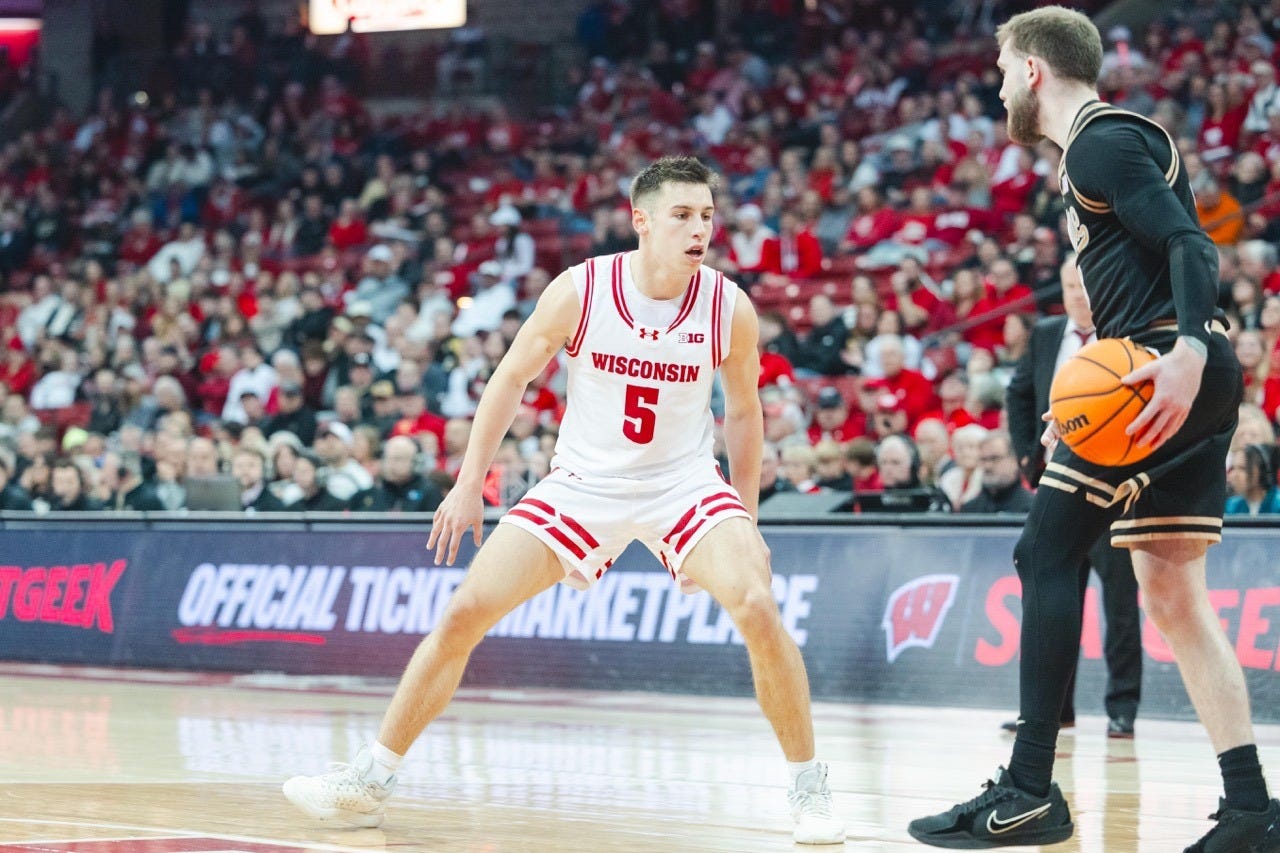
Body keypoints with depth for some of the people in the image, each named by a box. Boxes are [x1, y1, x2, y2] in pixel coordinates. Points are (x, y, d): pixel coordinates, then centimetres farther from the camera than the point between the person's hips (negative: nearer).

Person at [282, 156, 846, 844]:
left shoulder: (729, 308, -12)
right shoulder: (580, 291, -15)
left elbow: (743, 410, 5)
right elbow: (512, 377, -2)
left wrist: (745, 518, 6)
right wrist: (469, 483, -4)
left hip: (684, 483, -1)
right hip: (583, 481, 1)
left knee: (757, 606, -25)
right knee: (464, 613, -5)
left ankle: (809, 789, -8)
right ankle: (368, 782, 9)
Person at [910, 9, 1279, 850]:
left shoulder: (1100, 143, -6)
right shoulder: (1113, 139, 24)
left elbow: (1190, 245, -18)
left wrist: (1186, 353, -33)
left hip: (1165, 363, -10)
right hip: (1193, 374, 10)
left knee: (1047, 554, -8)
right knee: (1172, 590, 8)